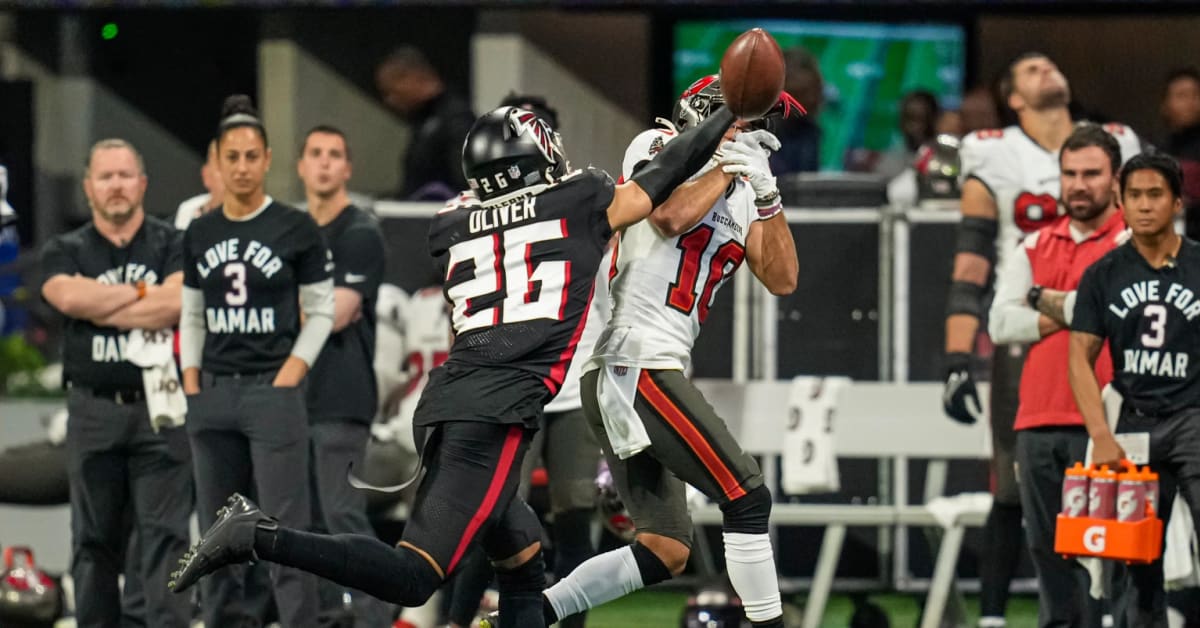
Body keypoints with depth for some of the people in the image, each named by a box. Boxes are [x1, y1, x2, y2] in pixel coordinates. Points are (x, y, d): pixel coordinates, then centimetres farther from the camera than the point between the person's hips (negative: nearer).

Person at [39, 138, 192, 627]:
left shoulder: (173, 245, 6)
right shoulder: (65, 252, 10)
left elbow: (177, 303, -13)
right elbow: (69, 297, -12)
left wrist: (100, 306, -7)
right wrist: (142, 292, -6)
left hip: (159, 407, -2)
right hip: (93, 411, 2)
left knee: (165, 533, -7)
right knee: (94, 537, 5)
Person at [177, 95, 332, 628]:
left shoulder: (296, 229, -3)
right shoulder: (200, 235, 9)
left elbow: (321, 311, -1)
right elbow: (192, 317, 14)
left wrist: (288, 376, -9)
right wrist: (192, 385, 5)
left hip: (273, 390, -5)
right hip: (213, 395, 5)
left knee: (286, 529, -8)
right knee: (218, 531, 8)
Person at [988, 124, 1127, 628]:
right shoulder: (1036, 247, 18)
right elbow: (1001, 323, 7)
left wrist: (1045, 299, 2)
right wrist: (1069, 313, -5)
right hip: (1038, 423, 6)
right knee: (1046, 549, 8)